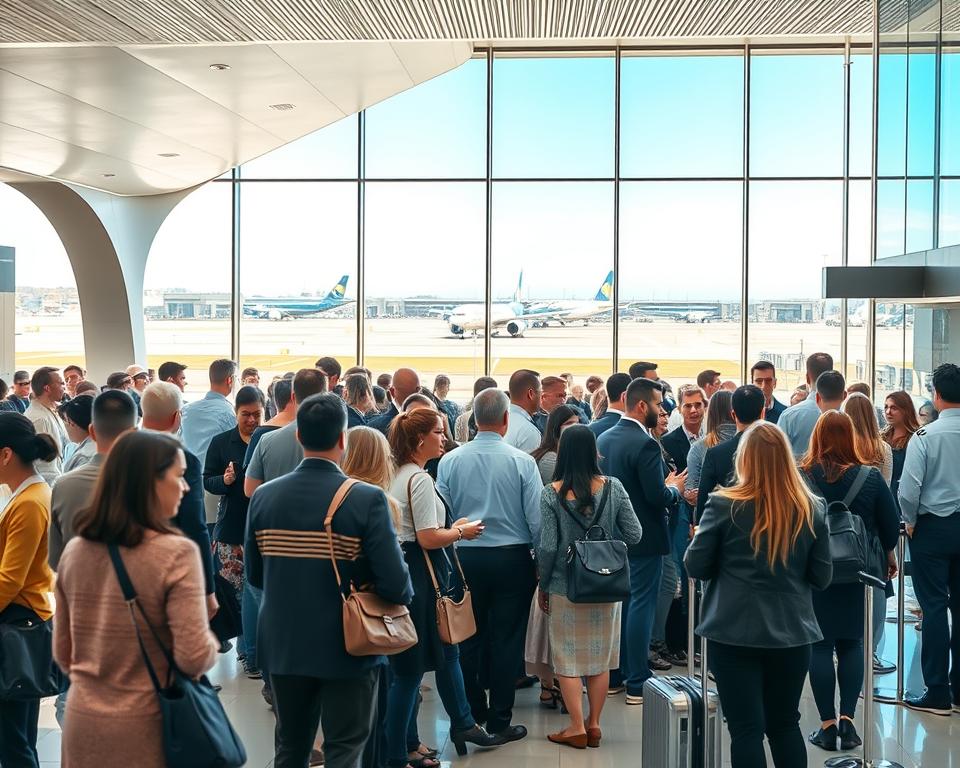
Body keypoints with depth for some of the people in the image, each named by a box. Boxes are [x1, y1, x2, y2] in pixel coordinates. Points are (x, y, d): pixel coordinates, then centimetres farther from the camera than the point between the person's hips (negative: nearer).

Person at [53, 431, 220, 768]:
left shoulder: (74, 550, 0)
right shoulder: (176, 552, -18)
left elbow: (62, 653, 9)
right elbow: (194, 658, -20)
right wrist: (211, 643, 1)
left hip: (82, 720, 5)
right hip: (146, 725, -5)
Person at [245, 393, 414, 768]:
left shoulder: (263, 496, -5)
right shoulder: (367, 499, -18)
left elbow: (254, 575, 5)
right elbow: (395, 583, -19)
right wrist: (403, 594, 4)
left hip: (283, 646, 4)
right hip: (347, 650, -4)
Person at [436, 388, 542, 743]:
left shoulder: (450, 460, -4)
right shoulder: (521, 461, -10)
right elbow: (536, 517, -9)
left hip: (465, 557, 2)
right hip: (512, 557, -2)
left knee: (468, 638, 14)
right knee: (506, 640, 5)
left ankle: (473, 712, 24)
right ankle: (500, 720, 11)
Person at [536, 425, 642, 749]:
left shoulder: (551, 494, -12)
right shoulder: (613, 488, -7)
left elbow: (547, 547, -11)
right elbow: (634, 535, -5)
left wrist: (543, 586, 2)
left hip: (565, 587, -2)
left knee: (568, 658, 9)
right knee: (600, 655, 14)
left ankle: (577, 727, 12)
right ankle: (594, 724, 21)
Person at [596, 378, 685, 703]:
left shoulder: (604, 439, 5)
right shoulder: (645, 444, -20)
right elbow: (657, 497, -23)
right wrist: (674, 488, -1)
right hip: (643, 538, -8)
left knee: (618, 604, 15)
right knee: (641, 606, -1)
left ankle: (615, 676, 23)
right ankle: (637, 684, 4)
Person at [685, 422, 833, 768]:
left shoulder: (724, 505, -10)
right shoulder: (812, 509, -1)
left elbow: (695, 567, -4)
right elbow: (822, 578, 4)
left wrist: (700, 537, 15)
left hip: (734, 632, -3)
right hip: (792, 632, 3)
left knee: (746, 728, 3)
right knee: (785, 723, 17)